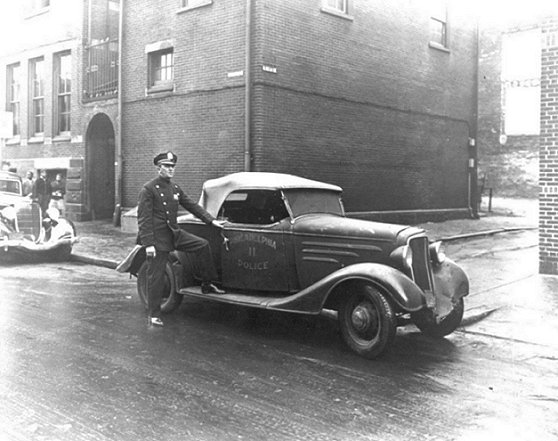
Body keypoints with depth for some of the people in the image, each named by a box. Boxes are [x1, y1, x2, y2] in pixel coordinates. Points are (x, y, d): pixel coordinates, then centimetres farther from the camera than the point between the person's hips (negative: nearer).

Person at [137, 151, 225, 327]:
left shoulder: (175, 188, 10)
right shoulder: (148, 189, -11)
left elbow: (192, 206, 14)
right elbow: (143, 219, -15)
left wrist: (211, 220, 5)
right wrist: (148, 244, -20)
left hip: (174, 233, 7)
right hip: (157, 237, -7)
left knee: (202, 245, 1)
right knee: (156, 276, -1)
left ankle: (207, 285, 14)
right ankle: (153, 314, 12)